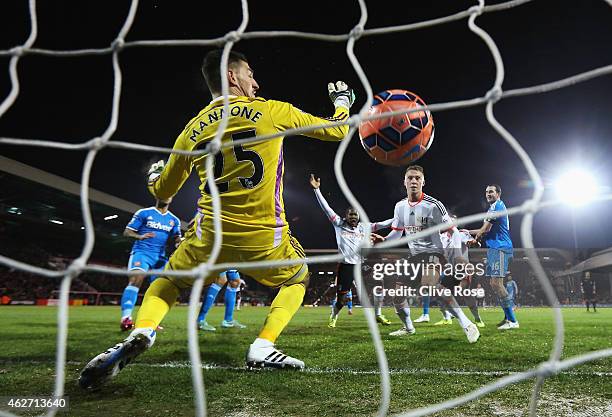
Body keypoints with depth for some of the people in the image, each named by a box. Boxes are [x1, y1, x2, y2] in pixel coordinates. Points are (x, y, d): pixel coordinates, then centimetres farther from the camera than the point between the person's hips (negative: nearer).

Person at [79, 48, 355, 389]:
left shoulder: (193, 130, 8)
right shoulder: (273, 111, -1)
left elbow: (163, 191, 20)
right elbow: (337, 130, 9)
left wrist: (154, 175, 44)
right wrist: (342, 101, 31)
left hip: (211, 236, 3)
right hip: (264, 237, -2)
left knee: (170, 280, 28)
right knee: (298, 278, 26)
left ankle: (141, 333, 1)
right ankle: (263, 347, 9)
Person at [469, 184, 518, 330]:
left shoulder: (498, 205, -8)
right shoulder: (493, 207, 23)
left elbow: (485, 229, -9)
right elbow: (487, 230, 30)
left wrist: (475, 238, 7)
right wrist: (468, 232, 29)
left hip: (500, 248, -10)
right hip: (493, 248, 10)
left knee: (496, 282, -14)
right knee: (494, 283, 11)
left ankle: (512, 321, -11)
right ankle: (508, 316, 18)